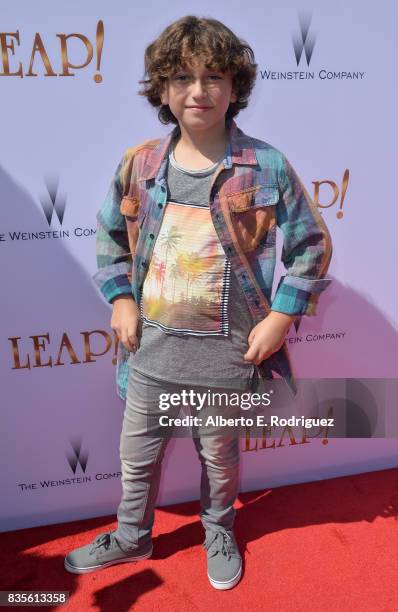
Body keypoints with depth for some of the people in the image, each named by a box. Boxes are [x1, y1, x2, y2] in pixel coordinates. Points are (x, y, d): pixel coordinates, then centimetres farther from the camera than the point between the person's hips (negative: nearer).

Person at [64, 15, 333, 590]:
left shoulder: (266, 166, -9)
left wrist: (279, 318, -9)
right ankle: (132, 536, 48)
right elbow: (110, 234, 12)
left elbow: (312, 244, -3)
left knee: (219, 454, 20)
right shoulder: (138, 164, -1)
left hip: (228, 348, -2)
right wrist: (120, 299, 2)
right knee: (137, 453, 19)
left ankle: (219, 531, 51)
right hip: (152, 344, 3)